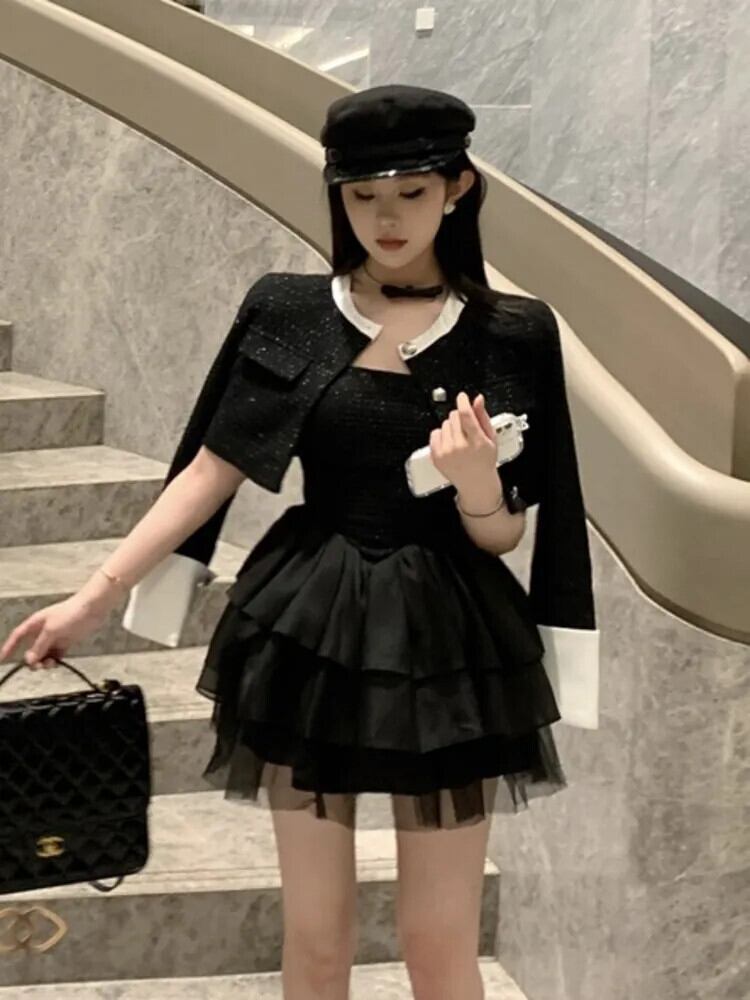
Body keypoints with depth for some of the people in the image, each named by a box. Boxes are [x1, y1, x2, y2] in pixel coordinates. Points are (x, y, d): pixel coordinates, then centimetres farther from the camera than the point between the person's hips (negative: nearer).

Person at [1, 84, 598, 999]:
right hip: (309, 633, 1)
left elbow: (502, 537, -2)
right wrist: (96, 594, -3)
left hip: (445, 645, -1)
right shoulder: (286, 313, -1)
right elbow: (211, 471, 2)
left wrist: (477, 482, -24)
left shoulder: (509, 336, -4)